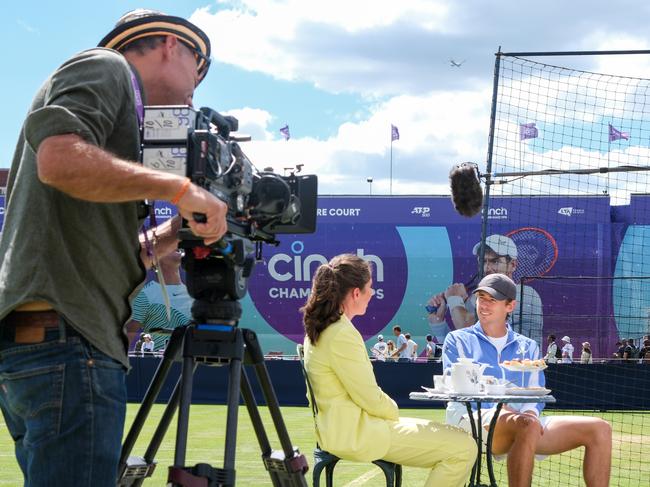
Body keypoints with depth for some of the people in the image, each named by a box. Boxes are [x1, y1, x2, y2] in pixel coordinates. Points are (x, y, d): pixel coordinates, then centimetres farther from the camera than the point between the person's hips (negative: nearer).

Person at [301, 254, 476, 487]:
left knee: (455, 437, 19)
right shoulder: (342, 335, -21)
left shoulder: (318, 329, 11)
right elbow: (370, 399, -18)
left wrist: (389, 409, 12)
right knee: (464, 448, -14)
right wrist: (394, 411, 1)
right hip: (356, 434, -11)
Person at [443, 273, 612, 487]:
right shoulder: (457, 340, 14)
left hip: (522, 420, 5)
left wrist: (529, 412, -12)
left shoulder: (528, 347, 24)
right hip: (472, 420, -5)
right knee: (528, 425, -40)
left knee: (599, 429, -13)